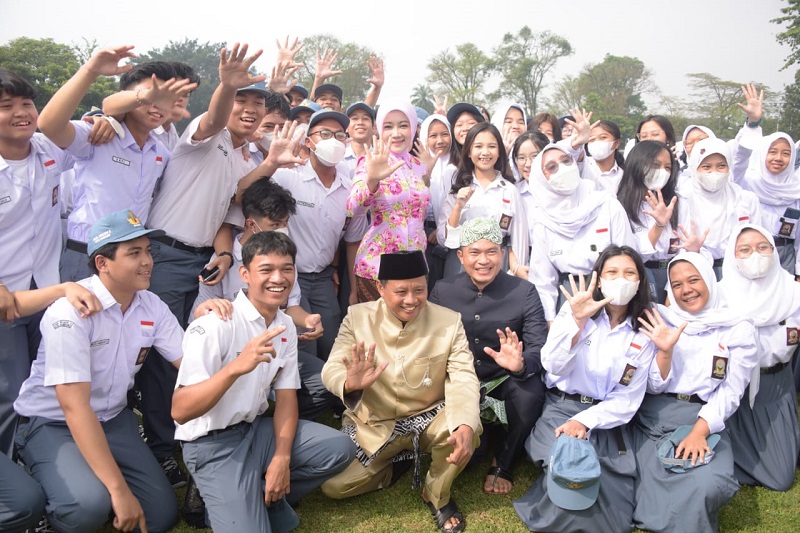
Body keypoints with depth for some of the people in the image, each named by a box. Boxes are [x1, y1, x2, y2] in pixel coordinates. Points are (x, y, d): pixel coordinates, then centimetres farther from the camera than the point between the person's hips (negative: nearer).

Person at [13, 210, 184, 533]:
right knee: (89, 506, -32)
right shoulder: (71, 310, -24)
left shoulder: (151, 306, -4)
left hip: (113, 420, 6)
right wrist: (118, 488, -31)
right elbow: (75, 409, -28)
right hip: (51, 423, -6)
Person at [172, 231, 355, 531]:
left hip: (256, 429, 7)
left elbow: (286, 396, 5)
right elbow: (180, 412, -28)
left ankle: (261, 499, 4)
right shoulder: (214, 325, -21)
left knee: (339, 448, -4)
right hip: (212, 443, -7)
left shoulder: (286, 326, 2)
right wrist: (236, 367, -42)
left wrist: (282, 457, -10)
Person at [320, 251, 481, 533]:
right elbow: (331, 369, -16)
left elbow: (463, 378, -19)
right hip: (374, 424, 1)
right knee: (334, 486, -12)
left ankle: (437, 495, 2)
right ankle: (390, 464, 21)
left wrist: (466, 426, -40)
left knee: (466, 429, -30)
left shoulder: (449, 322, -11)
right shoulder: (358, 317, -10)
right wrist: (350, 383, -43)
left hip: (429, 416, 0)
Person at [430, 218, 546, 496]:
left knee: (530, 393, -32)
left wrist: (520, 364, -38)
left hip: (504, 379, -1)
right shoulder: (443, 290, -1)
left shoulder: (524, 291, -7)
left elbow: (539, 348, -14)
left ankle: (503, 464, -3)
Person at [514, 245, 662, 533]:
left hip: (606, 419, 2)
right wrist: (577, 320, -26)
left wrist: (585, 421, -17)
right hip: (561, 407, -2)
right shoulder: (573, 309, 0)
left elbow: (629, 398, -1)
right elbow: (555, 367, -13)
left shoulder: (644, 332, 3)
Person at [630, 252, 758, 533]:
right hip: (653, 420, 1)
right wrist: (664, 351, -15)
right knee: (652, 486, -22)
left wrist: (699, 432, -16)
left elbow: (730, 392, -3)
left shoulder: (739, 330, 3)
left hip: (706, 422, -1)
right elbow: (654, 387, 3)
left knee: (706, 487, -27)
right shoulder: (661, 322, 7)